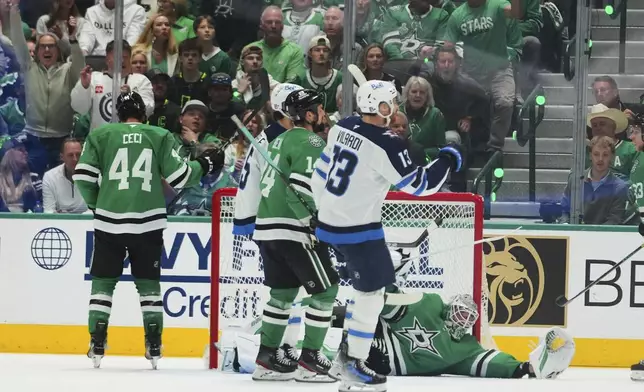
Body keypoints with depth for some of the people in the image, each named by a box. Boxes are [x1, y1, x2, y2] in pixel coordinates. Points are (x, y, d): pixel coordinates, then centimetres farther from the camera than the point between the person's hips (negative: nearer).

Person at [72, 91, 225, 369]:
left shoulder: (100, 135, 4)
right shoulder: (160, 137, 4)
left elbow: (83, 176, 0)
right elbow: (179, 177, 2)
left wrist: (95, 204, 17)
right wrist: (205, 165, 20)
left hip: (109, 221, 0)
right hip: (148, 223, 0)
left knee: (103, 281, 10)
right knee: (148, 283, 11)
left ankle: (97, 345, 3)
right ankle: (154, 346, 6)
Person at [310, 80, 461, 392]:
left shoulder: (342, 128, 3)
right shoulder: (385, 145, -21)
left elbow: (321, 171, 12)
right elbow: (418, 184, -14)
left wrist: (324, 209, 24)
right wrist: (447, 160, 0)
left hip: (329, 222, 9)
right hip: (359, 230, -9)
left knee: (366, 285, 24)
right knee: (371, 293, 2)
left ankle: (348, 346, 29)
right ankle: (353, 366, 6)